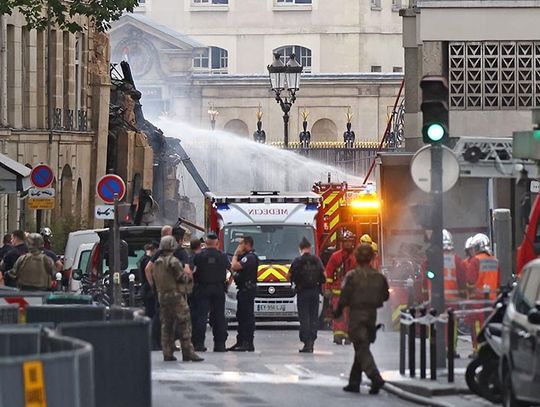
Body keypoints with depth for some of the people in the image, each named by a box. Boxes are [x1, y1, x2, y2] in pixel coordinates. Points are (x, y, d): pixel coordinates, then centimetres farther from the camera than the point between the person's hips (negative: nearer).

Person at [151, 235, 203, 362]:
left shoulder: (157, 263, 12)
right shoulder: (173, 261, -12)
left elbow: (155, 280, 15)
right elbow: (182, 277, -13)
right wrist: (189, 277, 5)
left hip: (162, 296, 8)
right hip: (176, 295, -8)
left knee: (166, 325, 10)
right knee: (185, 324, -6)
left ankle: (167, 353, 8)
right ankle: (188, 353, -11)